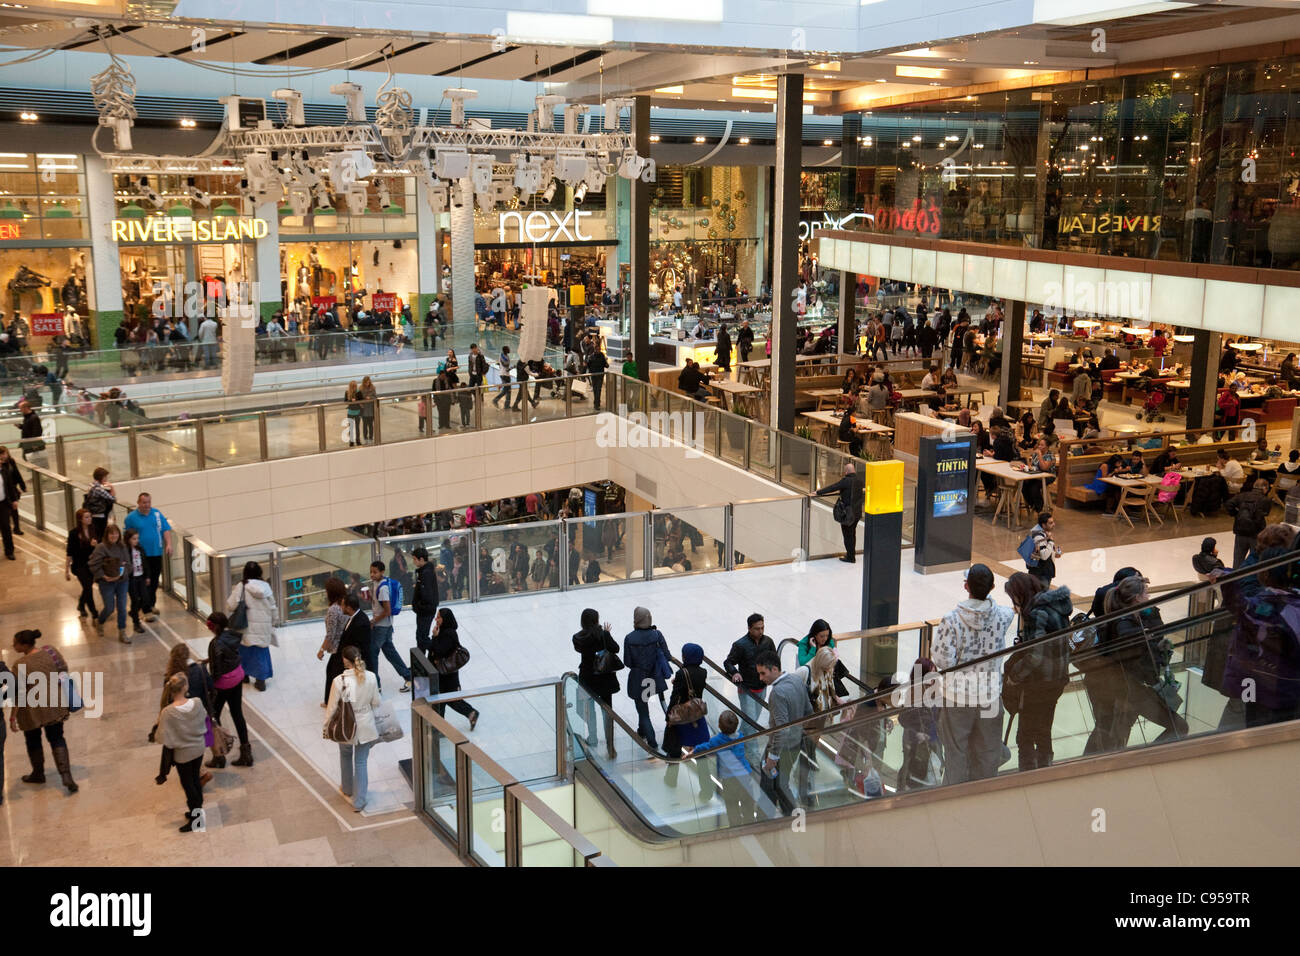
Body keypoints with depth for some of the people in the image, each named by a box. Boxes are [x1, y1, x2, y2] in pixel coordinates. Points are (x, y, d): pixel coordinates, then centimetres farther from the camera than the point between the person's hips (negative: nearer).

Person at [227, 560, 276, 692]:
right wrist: (272, 621, 16)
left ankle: (244, 674, 31)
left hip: (247, 626, -2)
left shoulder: (241, 586, -11)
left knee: (244, 650, 18)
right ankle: (261, 679, 6)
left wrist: (229, 595, 9)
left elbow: (231, 606, -10)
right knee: (261, 651, 9)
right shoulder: (265, 586, -3)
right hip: (264, 627, 2)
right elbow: (272, 607, 2)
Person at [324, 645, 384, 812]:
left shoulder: (339, 681, -22)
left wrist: (326, 726, 2)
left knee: (345, 756, 26)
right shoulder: (370, 679, -14)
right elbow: (377, 702, -3)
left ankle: (347, 789, 46)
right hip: (365, 727, 1)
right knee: (361, 762, 12)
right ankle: (359, 802, 14)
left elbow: (332, 707, -13)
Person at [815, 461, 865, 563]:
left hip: (847, 514, -7)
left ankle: (850, 557, 13)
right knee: (852, 533, 22)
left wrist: (819, 492, -3)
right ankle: (852, 553, 34)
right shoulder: (859, 481, 2)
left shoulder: (846, 481, -20)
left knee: (847, 535, 6)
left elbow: (832, 487, -16)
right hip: (857, 513, 7)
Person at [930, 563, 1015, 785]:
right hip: (990, 695, 3)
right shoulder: (1002, 616, -10)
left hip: (957, 696, -3)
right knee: (987, 752, 18)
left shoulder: (951, 620, -21)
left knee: (956, 752, 13)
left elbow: (943, 661, -20)